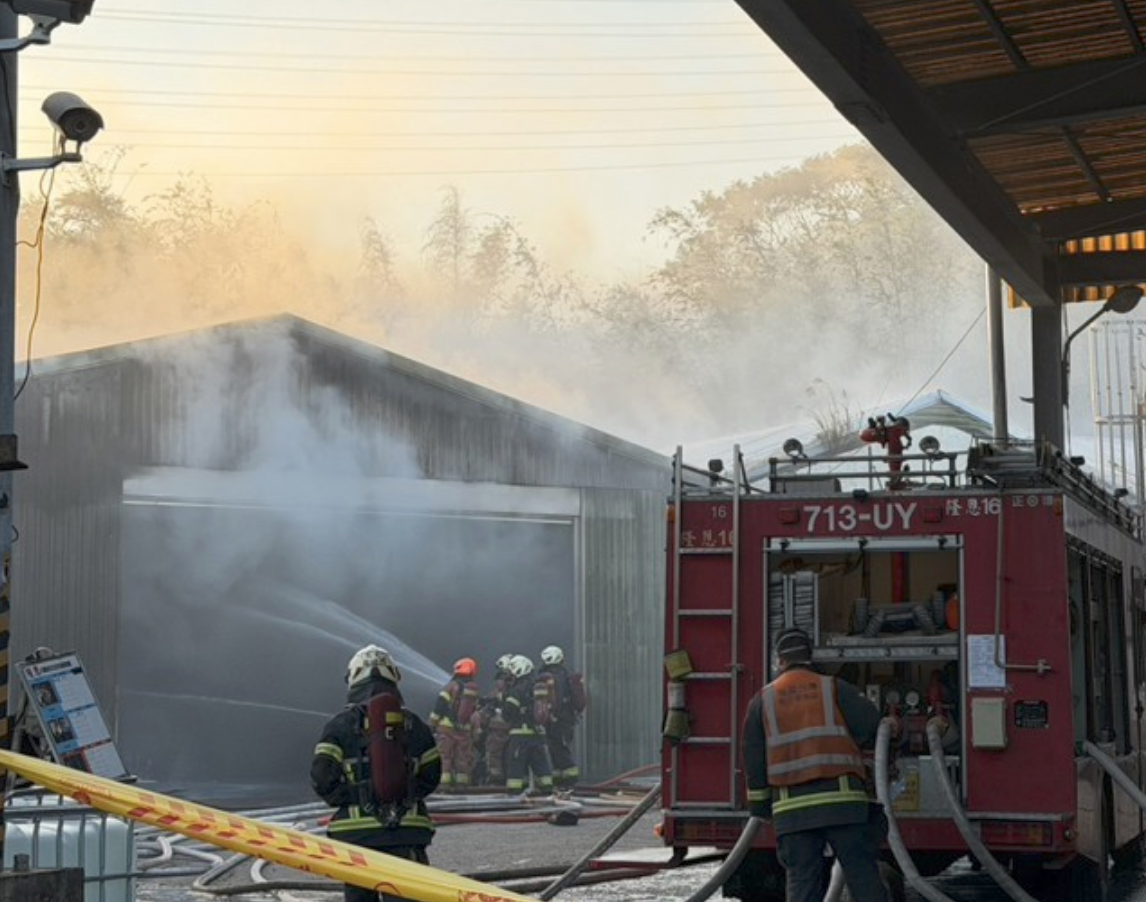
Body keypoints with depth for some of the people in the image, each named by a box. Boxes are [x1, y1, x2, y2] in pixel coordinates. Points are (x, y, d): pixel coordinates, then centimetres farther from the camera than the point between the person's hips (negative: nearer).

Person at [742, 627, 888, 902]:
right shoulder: (835, 689, 8)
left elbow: (754, 763, 11)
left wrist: (760, 809, 17)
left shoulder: (762, 700, 12)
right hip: (842, 799, -1)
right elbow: (874, 728, -2)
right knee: (863, 874, -1)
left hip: (791, 808, 1)